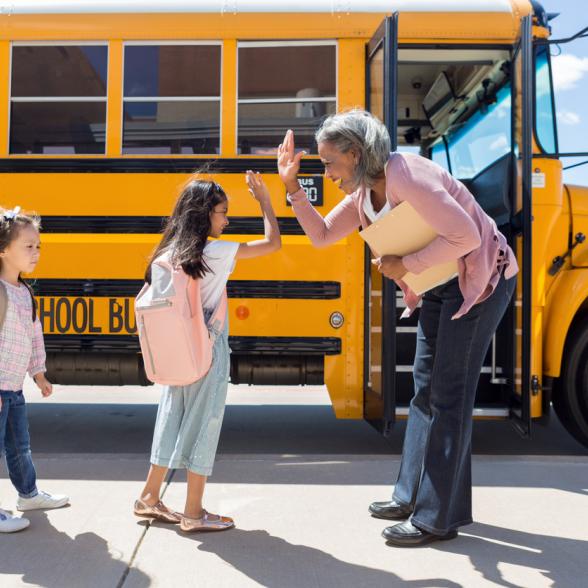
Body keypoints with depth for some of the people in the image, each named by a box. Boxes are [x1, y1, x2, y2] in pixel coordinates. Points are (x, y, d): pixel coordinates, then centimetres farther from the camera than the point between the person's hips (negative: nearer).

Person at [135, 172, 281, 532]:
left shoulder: (171, 253, 5)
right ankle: (194, 513, 13)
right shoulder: (217, 252, -14)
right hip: (208, 352, -7)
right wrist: (264, 199, 0)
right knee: (203, 424, 3)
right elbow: (273, 242, -10)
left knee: (173, 420, 16)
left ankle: (150, 498, 28)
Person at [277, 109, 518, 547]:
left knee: (448, 396, -6)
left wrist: (405, 265, -22)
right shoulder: (363, 193, 2)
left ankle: (437, 518, 5)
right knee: (425, 390, 13)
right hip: (439, 286, 9)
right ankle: (414, 495, 27)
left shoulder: (406, 177, -26)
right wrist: (293, 188, -3)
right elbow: (322, 235, 7)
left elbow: (465, 235, -31)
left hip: (481, 279, -9)